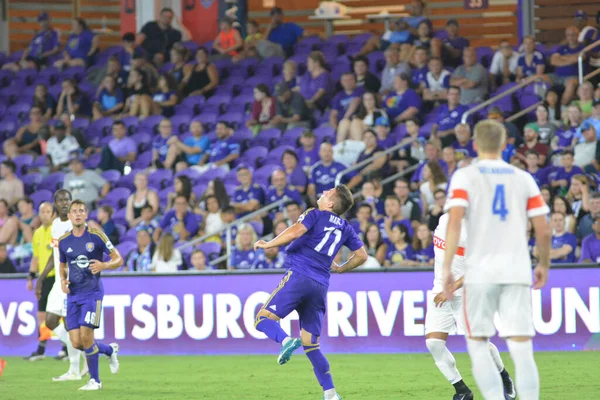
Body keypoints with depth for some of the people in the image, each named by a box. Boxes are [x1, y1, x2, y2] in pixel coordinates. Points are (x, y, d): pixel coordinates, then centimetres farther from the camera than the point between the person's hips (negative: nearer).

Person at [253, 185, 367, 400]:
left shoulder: (315, 215, 2)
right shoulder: (345, 228, 18)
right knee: (311, 344, 11)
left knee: (263, 318, -4)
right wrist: (340, 268, 38)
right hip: (320, 286, 6)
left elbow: (296, 231, -15)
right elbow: (361, 255, 24)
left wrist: (268, 244, -4)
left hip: (299, 276, -6)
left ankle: (286, 341, -34)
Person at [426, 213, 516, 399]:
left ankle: (505, 379, 23)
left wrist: (452, 289, -24)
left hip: (465, 293, -6)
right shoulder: (444, 219, 5)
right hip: (440, 291, 6)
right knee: (433, 342, -9)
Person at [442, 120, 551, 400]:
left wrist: (447, 268, -11)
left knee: (478, 343, 8)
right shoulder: (524, 179, 9)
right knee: (521, 349, 0)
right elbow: (543, 230, 7)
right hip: (517, 271, 2)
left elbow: (454, 222, -11)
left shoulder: (464, 176, 2)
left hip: (480, 271, -2)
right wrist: (543, 265, 22)